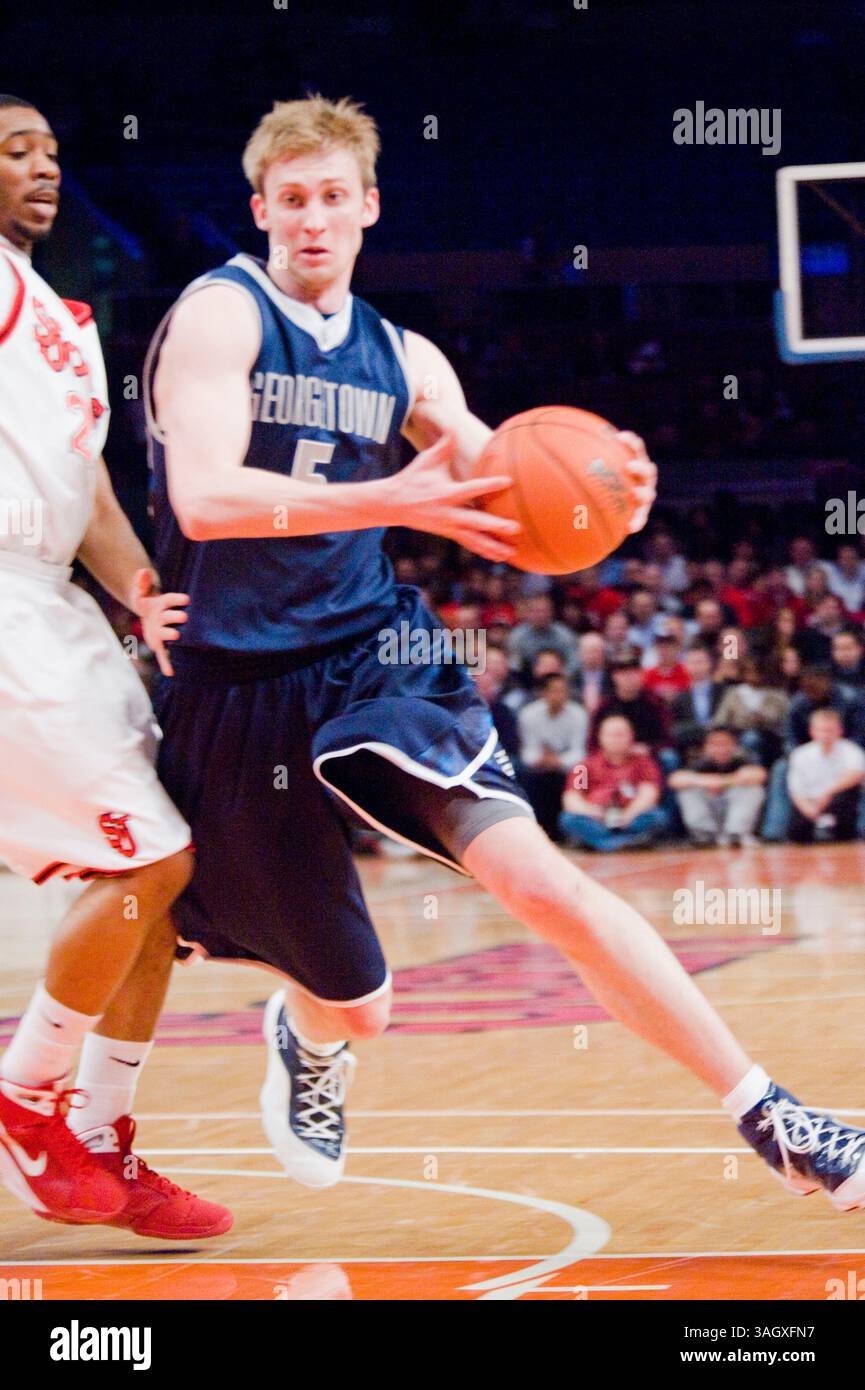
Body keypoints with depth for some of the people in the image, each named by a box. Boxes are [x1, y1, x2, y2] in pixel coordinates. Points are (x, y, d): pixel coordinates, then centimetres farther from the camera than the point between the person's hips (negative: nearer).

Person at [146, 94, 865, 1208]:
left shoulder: (403, 361, 10)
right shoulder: (220, 315, -8)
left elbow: (500, 494, 7)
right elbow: (206, 498, -23)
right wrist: (392, 502, -37)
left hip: (376, 658, 3)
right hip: (239, 688, -3)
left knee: (537, 877, -19)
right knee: (354, 1006, 5)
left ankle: (767, 1115, -19)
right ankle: (307, 1039, 45)